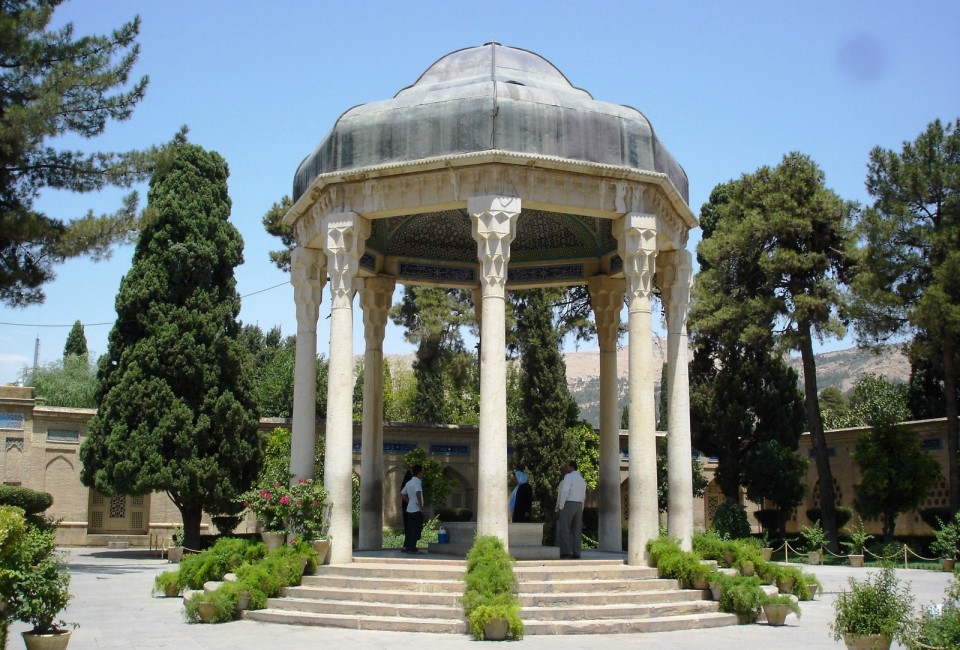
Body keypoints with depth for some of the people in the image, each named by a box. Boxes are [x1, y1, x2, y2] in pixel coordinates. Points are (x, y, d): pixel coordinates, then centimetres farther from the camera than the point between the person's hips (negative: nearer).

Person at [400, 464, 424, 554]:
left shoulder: (409, 482, 14)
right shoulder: (417, 482, -13)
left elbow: (402, 493, 20)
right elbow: (418, 493, -29)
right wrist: (421, 506, -25)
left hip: (409, 509, 9)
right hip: (416, 510, -9)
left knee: (410, 529, 14)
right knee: (416, 529, -4)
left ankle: (406, 547, 17)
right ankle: (411, 548, -6)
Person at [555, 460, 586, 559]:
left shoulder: (568, 476, -7)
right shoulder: (582, 479, 18)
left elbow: (565, 491, -16)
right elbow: (583, 496, 15)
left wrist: (560, 507, -15)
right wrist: (581, 509, 15)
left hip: (568, 504, -8)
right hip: (579, 506, 8)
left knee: (563, 529, -8)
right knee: (576, 530, 7)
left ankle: (566, 552, -16)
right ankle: (576, 553, 3)